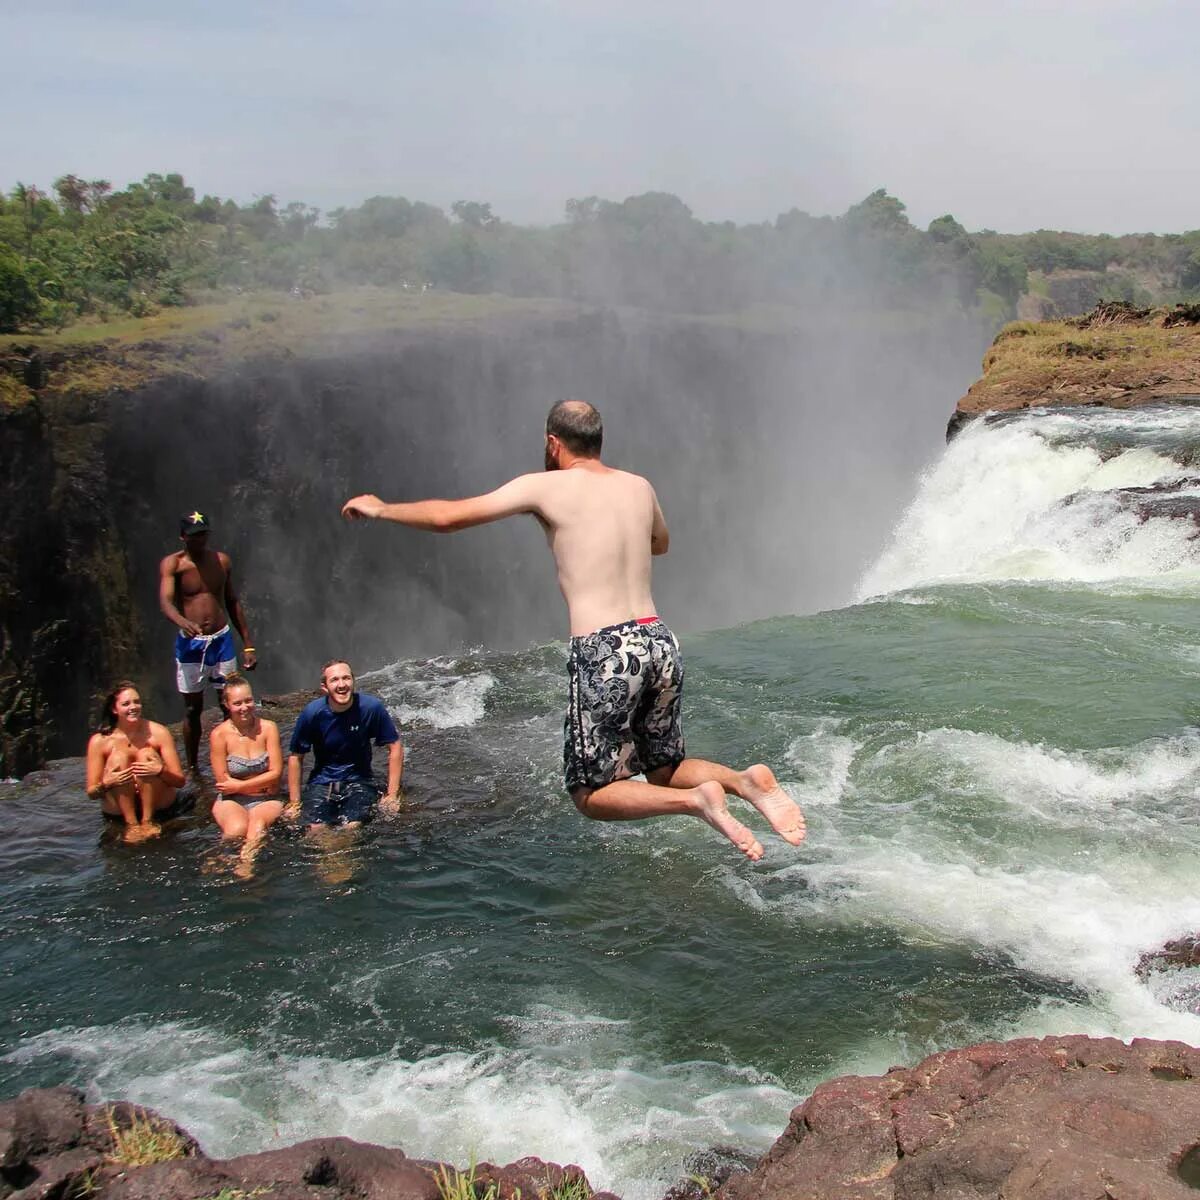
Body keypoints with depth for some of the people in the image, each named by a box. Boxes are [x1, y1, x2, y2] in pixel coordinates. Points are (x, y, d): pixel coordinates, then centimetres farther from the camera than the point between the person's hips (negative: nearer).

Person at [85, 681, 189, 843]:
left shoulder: (158, 732, -9)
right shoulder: (99, 741, -8)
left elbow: (180, 781, -9)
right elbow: (91, 792, -6)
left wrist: (161, 771, -31)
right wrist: (106, 784, -29)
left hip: (158, 804, 0)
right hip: (118, 810, 0)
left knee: (146, 755, -22)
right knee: (119, 757, -22)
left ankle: (148, 821, -16)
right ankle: (131, 825, -19)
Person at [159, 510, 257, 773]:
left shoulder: (221, 561, 6)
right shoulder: (172, 564, -5)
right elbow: (165, 602, -20)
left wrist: (247, 645, 12)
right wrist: (183, 622, -42)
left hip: (222, 640, 3)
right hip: (190, 643, -3)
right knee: (193, 709, 6)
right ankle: (192, 769, 17)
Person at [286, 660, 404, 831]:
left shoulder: (372, 707, -14)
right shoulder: (312, 713, -12)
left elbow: (395, 747, -5)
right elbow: (295, 757, 0)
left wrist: (392, 795, -8)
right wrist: (295, 803, -1)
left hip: (359, 780, 0)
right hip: (321, 781, 1)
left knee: (352, 827, -24)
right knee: (315, 829, -22)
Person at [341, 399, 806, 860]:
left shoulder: (546, 487, -1)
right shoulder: (639, 486, 14)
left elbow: (448, 517, -1)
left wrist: (379, 508, 15)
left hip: (604, 653, -6)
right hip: (659, 643, 6)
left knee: (591, 795, 8)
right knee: (665, 771, 23)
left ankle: (696, 800, -16)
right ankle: (745, 780, -6)